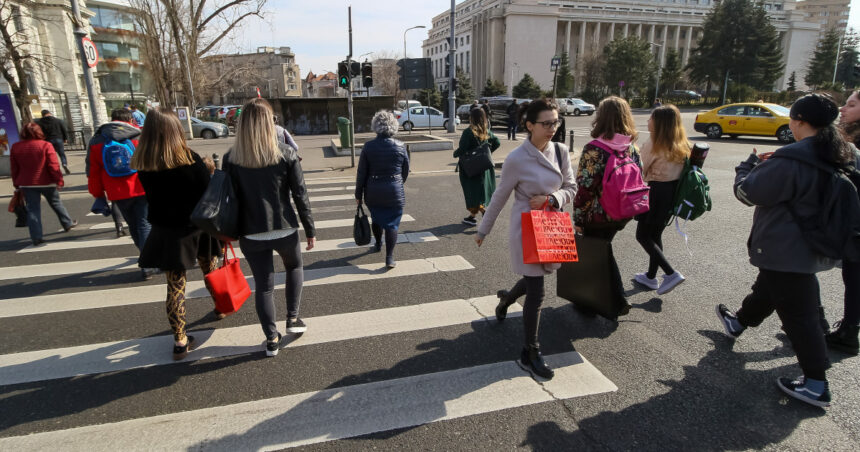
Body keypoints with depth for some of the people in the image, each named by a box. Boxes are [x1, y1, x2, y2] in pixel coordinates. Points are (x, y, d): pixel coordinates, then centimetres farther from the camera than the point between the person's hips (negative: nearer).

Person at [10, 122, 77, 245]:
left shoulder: (15, 147, 3)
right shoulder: (45, 145, -11)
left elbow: (14, 169, 9)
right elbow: (54, 165, -14)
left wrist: (17, 183, 16)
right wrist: (59, 180, -9)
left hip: (27, 184, 3)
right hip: (46, 182, -3)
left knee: (32, 209, 4)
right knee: (56, 203, 17)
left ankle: (36, 237, 0)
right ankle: (68, 224, 32)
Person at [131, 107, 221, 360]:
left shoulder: (144, 166, -6)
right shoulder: (190, 159, -16)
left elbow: (151, 197, 6)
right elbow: (207, 194, -12)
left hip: (165, 232, 2)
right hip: (196, 227, -2)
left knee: (175, 285, 7)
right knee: (211, 270, 22)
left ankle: (180, 341, 11)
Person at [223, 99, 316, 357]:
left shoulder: (231, 159, -5)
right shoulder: (286, 154, -9)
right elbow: (300, 195, -7)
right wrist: (310, 229, 1)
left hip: (251, 234, 1)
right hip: (285, 230, -1)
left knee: (263, 285, 14)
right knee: (294, 267, 28)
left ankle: (271, 339, 22)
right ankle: (293, 318, 26)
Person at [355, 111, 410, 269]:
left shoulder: (369, 146, -8)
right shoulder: (400, 147, -7)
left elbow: (361, 173, -5)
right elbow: (405, 172, 4)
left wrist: (358, 195, 4)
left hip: (373, 192, 2)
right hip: (394, 193, -1)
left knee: (376, 219, 23)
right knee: (392, 224, 4)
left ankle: (378, 244, 46)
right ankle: (389, 257, -1)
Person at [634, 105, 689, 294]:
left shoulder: (654, 145, -16)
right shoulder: (682, 146, 6)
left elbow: (641, 170, -13)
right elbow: (684, 172, 7)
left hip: (657, 192, -8)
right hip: (674, 192, 8)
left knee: (643, 236, 4)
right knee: (655, 235, 18)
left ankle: (671, 273, -4)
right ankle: (651, 277, 28)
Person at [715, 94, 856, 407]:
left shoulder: (791, 158, -25)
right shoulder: (844, 156, 3)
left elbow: (748, 192, -17)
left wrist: (749, 164, 2)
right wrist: (771, 166, 10)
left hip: (786, 250, -9)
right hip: (815, 249, 9)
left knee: (798, 313, -1)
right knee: (768, 288, 27)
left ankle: (816, 384, 7)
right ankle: (739, 322, 50)